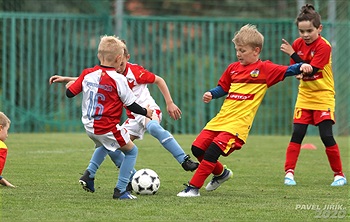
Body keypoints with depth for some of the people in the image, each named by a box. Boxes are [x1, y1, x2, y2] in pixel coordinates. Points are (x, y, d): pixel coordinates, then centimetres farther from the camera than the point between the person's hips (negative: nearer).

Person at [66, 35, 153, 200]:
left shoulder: (87, 74, -1)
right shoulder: (118, 79, -15)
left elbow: (70, 93, 4)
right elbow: (131, 105, -9)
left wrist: (69, 83, 26)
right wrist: (145, 112, 9)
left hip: (89, 127, 7)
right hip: (108, 128, -7)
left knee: (105, 146, 37)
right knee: (132, 151, 9)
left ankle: (89, 174, 23)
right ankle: (120, 190, 2)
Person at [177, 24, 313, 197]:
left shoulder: (265, 69, -2)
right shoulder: (233, 68, 15)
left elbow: (286, 71, -9)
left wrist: (301, 67, -28)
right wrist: (211, 94, 5)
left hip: (238, 123, -7)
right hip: (221, 118, 7)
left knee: (212, 152, -19)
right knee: (197, 148, 6)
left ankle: (193, 187, -12)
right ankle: (221, 173, 30)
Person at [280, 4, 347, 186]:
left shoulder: (323, 46, -16)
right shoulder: (298, 44, 1)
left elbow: (311, 70, -23)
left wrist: (292, 53, -24)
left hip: (323, 97, -5)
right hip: (304, 96, 5)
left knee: (326, 136, -9)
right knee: (297, 135, -6)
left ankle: (339, 175, 3)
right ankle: (289, 173, -4)